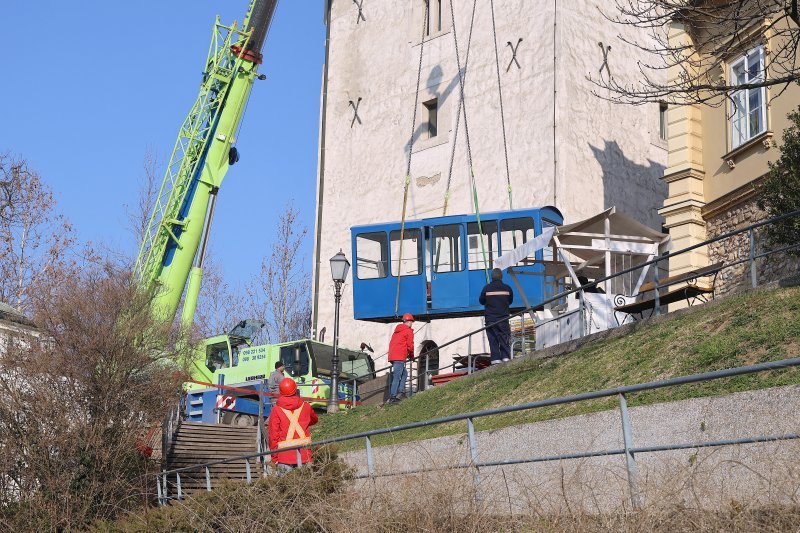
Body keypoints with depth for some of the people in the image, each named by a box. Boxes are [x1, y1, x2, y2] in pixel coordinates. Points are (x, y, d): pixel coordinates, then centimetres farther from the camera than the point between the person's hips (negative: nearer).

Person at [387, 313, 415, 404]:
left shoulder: (397, 331, 23)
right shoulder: (409, 331, 0)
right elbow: (410, 346, -6)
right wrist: (411, 356, 13)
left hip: (392, 356, 8)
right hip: (400, 357, -8)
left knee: (404, 373, 18)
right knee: (397, 377, -10)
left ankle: (398, 393, 7)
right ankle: (392, 397, -16)